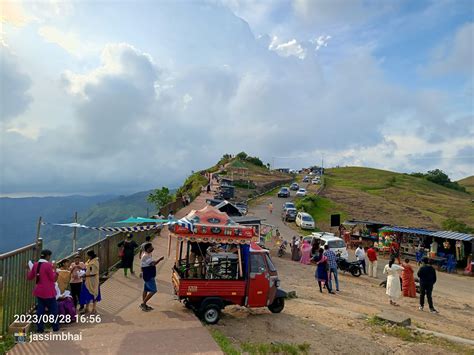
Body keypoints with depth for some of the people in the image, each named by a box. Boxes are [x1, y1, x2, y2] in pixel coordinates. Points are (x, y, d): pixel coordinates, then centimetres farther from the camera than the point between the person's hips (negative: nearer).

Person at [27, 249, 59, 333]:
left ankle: (40, 328, 15)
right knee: (53, 309, 7)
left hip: (39, 291, 6)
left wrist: (30, 269, 24)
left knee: (40, 310, 13)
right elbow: (53, 278, -13)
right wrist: (54, 270, -4)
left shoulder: (35, 264, 1)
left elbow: (29, 277, 12)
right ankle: (55, 327, 14)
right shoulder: (48, 265, -18)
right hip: (48, 292, -6)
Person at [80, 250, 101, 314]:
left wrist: (85, 275, -23)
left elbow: (93, 273, -20)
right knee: (87, 294, 11)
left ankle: (94, 309, 14)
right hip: (87, 280, 8)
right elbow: (87, 269, 17)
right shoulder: (89, 261, 10)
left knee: (93, 293, 3)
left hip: (93, 280, -8)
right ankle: (86, 308, 21)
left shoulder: (95, 262, -16)